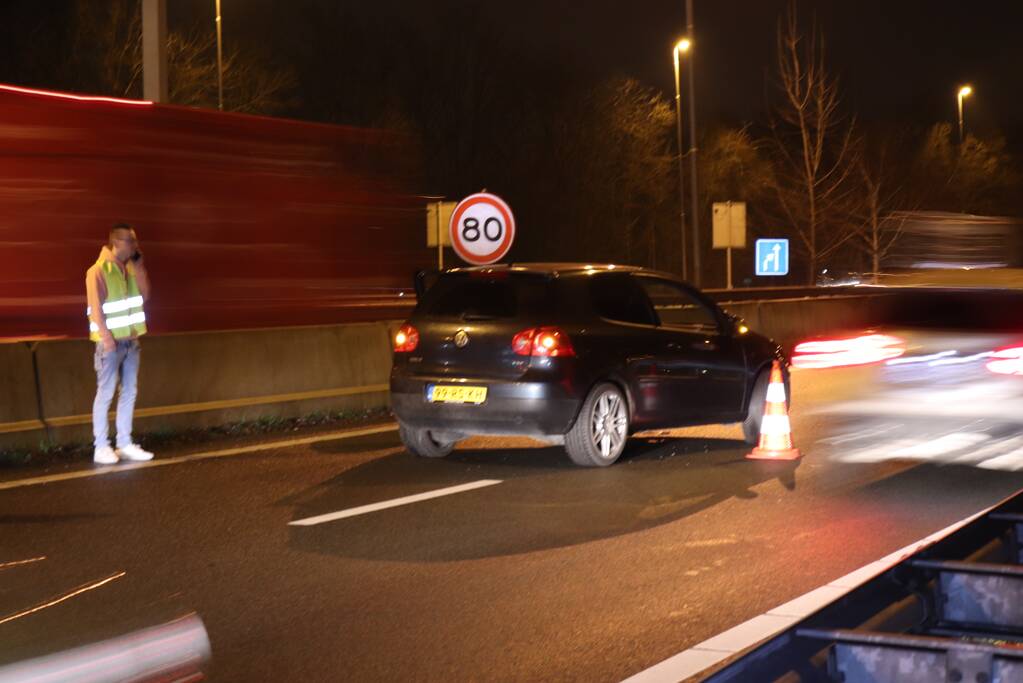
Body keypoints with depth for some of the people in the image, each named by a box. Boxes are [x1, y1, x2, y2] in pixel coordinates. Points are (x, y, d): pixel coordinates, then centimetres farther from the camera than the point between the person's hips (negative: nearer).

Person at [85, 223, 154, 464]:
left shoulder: (130, 268, 10)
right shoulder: (98, 271, -12)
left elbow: (144, 295, 7)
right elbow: (95, 307, -15)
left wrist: (139, 267, 0)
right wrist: (106, 337, -21)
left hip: (131, 340, 7)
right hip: (111, 342, -7)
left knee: (129, 392, 8)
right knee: (106, 393, -4)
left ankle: (125, 444, 15)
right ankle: (101, 447, 0)